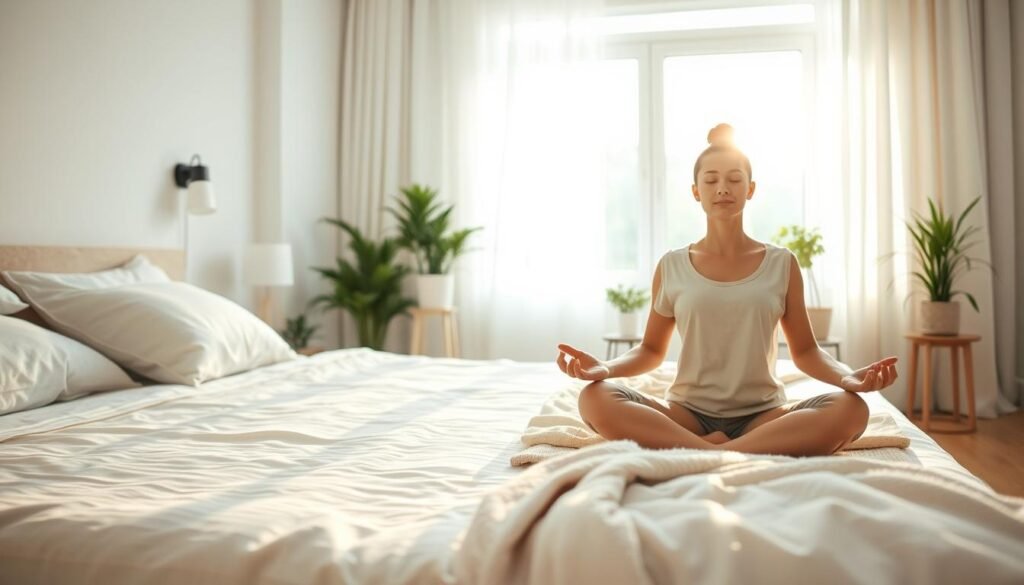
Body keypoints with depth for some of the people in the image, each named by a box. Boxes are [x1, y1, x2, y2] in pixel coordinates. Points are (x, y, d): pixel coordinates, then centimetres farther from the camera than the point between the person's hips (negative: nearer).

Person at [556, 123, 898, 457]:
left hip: (762, 415, 1)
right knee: (595, 398, -28)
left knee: (850, 409, -29)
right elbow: (651, 350, 11)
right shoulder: (671, 267, 6)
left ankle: (705, 455, -31)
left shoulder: (782, 264, 6)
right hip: (688, 414, 0)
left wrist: (848, 376, -13)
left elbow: (805, 351, 9)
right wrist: (604, 368, -10)